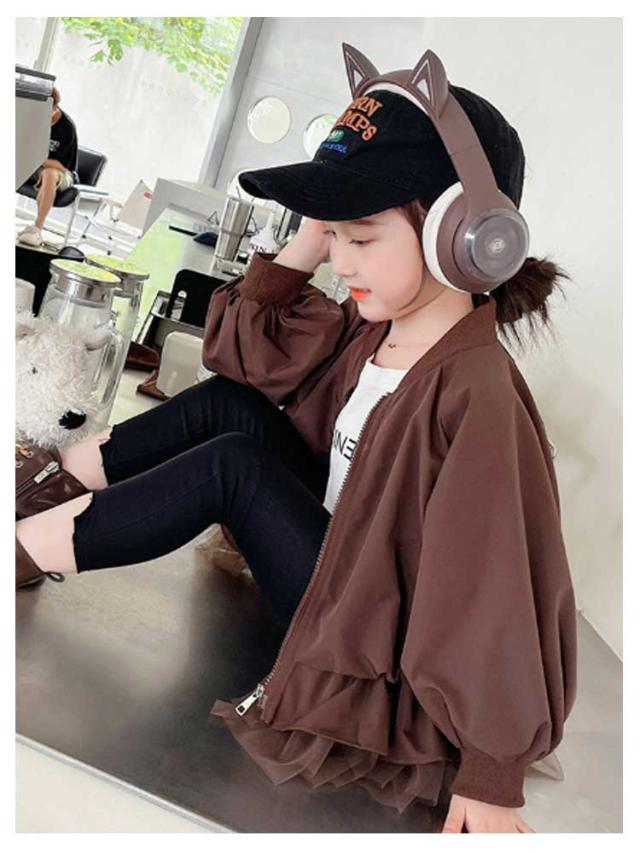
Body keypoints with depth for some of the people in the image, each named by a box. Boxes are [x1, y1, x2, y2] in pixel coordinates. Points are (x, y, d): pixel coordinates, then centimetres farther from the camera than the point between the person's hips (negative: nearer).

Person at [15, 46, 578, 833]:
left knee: (235, 463, -20)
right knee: (229, 400, -3)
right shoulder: (373, 327, -5)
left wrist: (491, 774, -22)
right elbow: (239, 345, 4)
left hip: (378, 643, -8)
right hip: (338, 543, 8)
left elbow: (497, 588, -28)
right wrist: (308, 240, -8)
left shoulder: (474, 397, -30)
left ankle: (23, 554, -5)